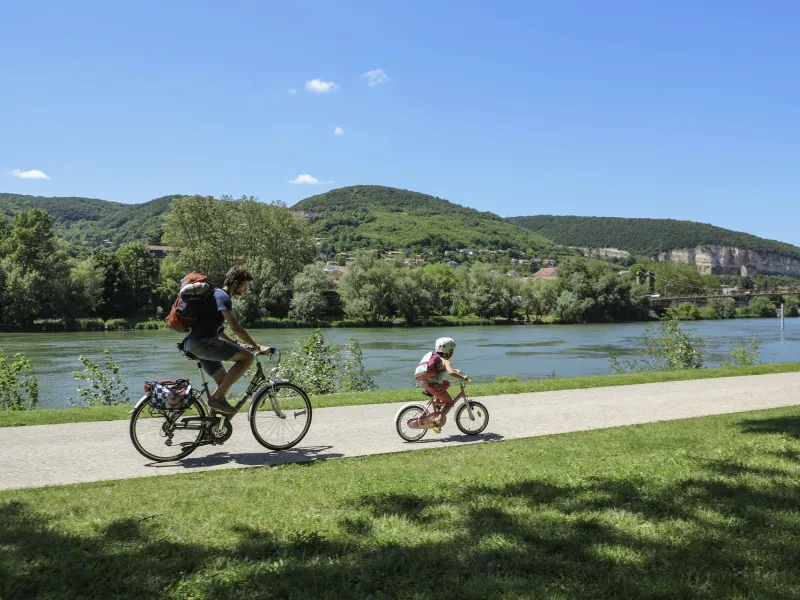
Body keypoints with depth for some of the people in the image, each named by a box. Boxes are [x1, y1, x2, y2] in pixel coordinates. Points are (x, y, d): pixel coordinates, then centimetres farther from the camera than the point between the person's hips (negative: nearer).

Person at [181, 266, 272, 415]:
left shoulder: (218, 295, 23)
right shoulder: (222, 296, -9)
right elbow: (236, 328, -17)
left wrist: (237, 345, 26)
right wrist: (257, 347, -11)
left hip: (193, 345, 11)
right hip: (201, 342, -11)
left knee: (223, 382, 14)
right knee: (248, 357, -15)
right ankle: (217, 398, -14)